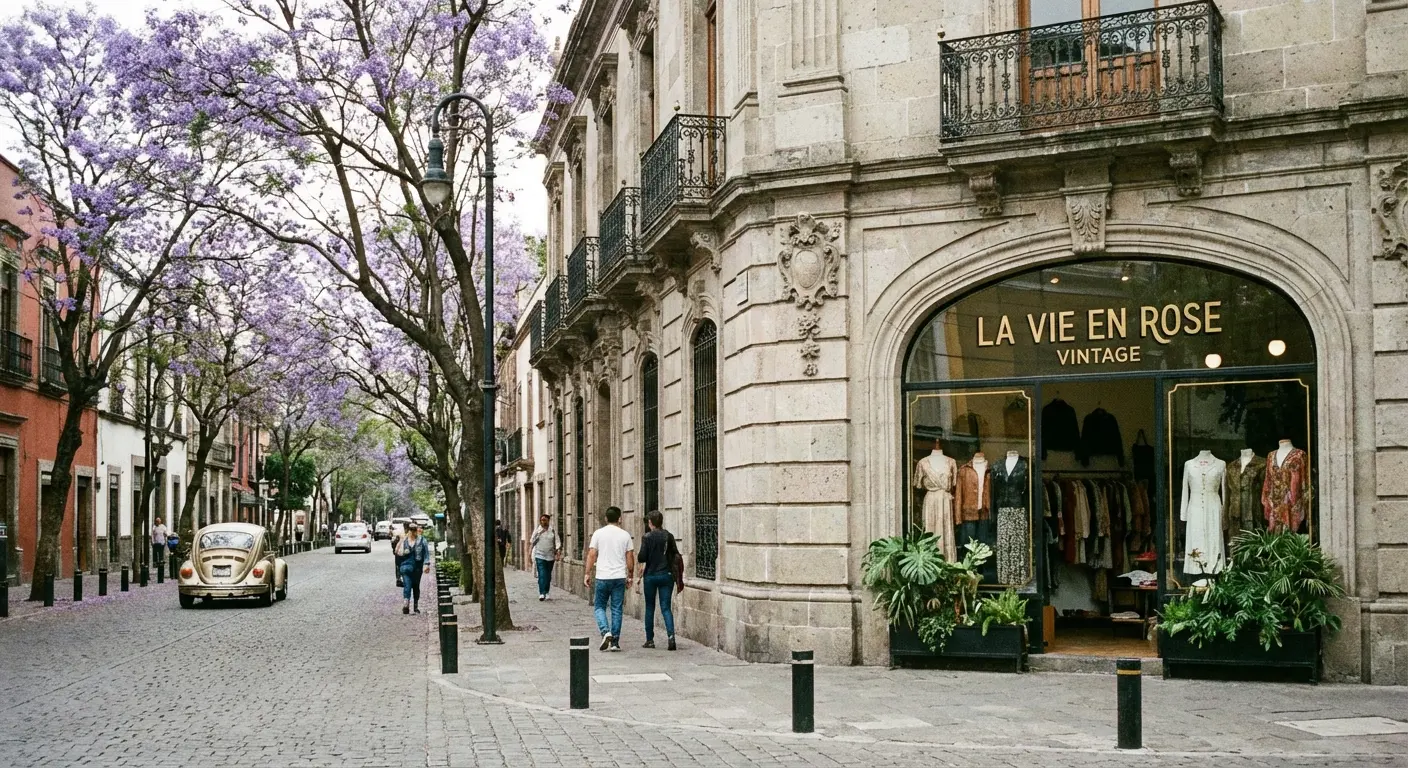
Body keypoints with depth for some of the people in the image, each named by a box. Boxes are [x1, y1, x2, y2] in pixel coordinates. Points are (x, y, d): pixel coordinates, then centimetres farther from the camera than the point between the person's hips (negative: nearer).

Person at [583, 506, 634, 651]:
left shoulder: (598, 533, -2)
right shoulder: (625, 535, 2)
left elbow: (592, 555, -4)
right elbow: (630, 558, 5)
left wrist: (587, 574, 3)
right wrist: (630, 576, 14)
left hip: (602, 577, -1)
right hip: (620, 577, 1)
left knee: (599, 607, 11)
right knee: (616, 609, 7)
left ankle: (605, 632, -11)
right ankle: (615, 642, 6)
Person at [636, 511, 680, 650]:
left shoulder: (647, 537, -9)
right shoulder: (669, 536, 1)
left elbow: (642, 557, -12)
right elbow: (676, 555, 3)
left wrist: (638, 560, 9)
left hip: (651, 575, -2)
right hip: (666, 575, 2)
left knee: (650, 608, 11)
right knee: (666, 607, 3)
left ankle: (650, 640, 14)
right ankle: (671, 634, -19)